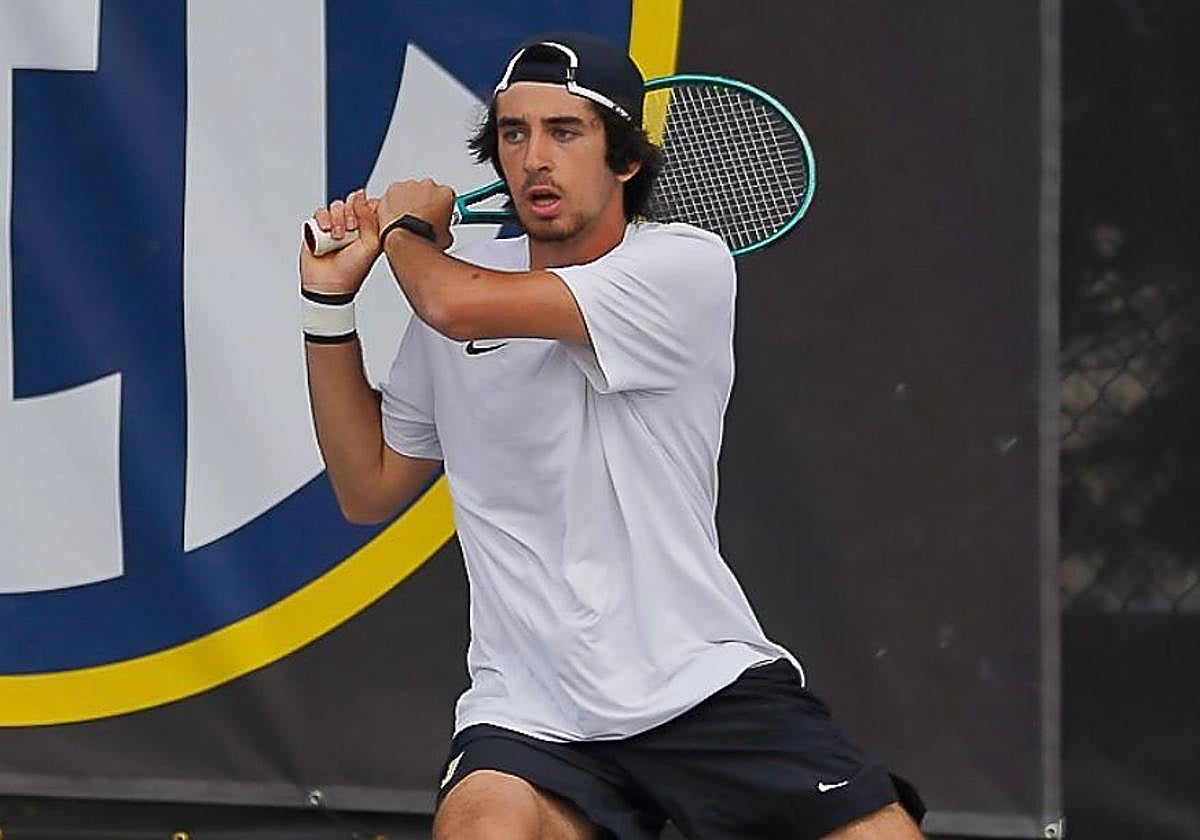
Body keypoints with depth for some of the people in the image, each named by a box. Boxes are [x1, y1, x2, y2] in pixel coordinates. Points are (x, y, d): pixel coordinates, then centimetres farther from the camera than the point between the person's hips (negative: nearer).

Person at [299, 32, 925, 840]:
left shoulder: (690, 266, -8)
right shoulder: (460, 277, 9)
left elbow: (459, 306, -20)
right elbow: (370, 488, 20)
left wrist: (404, 229, 3)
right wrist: (330, 299, 11)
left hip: (708, 684, -2)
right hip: (527, 711, 2)